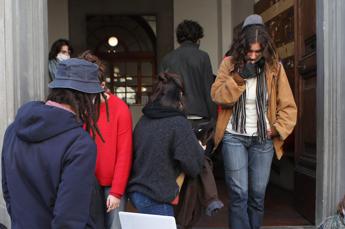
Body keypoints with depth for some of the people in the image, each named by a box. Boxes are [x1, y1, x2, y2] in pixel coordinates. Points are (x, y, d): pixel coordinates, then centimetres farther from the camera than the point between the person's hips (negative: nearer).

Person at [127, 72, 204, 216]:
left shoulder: (143, 120, 3)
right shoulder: (178, 123, -14)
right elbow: (193, 165, -12)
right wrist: (200, 150, 8)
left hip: (136, 191, 7)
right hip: (156, 198, -6)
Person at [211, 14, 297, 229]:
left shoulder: (275, 67, -2)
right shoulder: (229, 64, -3)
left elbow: (288, 106, 1)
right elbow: (217, 96, -12)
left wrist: (279, 129, -10)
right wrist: (239, 78, -21)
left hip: (263, 139, 2)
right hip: (234, 137, -1)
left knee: (258, 194, 9)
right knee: (239, 193, -4)